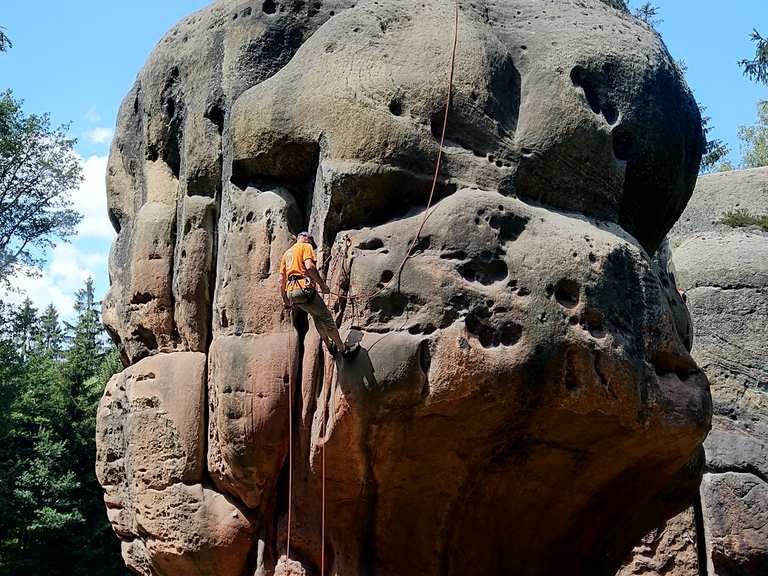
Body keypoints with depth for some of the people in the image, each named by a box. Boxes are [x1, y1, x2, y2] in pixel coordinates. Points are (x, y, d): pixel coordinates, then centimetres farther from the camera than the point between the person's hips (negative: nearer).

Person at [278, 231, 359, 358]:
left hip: (290, 292, 8)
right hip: (304, 288, -8)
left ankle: (330, 346, 27)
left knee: (317, 316, 24)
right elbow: (309, 266, -17)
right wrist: (322, 284, -11)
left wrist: (285, 300, 25)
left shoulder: (287, 253, 25)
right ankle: (343, 349, 6)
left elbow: (282, 280, 21)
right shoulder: (306, 246, 3)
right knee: (326, 317, 2)